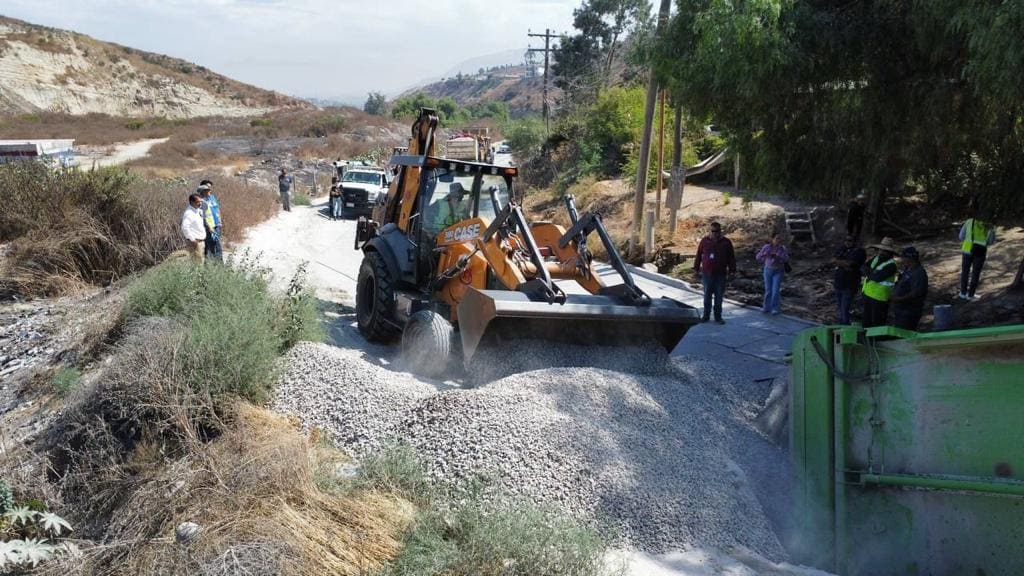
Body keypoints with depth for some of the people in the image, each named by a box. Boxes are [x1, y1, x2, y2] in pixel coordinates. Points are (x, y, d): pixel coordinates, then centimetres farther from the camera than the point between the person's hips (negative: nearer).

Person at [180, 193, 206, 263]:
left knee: (200, 261, 13)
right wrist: (192, 239, -23)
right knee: (197, 261, -9)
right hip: (195, 241, -9)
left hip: (201, 240, 9)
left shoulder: (199, 211, 13)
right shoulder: (188, 213, -15)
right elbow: (185, 228, -25)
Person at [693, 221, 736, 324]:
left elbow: (731, 258, 5)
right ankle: (706, 315, 16)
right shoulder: (704, 241, 2)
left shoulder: (726, 242, 1)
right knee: (707, 296, 7)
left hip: (720, 274, 0)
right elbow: (698, 255, 7)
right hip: (707, 273, 0)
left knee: (719, 296, 6)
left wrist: (732, 270, 2)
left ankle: (718, 316, 16)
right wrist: (696, 268, 8)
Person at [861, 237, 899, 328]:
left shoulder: (891, 265, -19)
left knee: (877, 324, 0)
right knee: (867, 321, 21)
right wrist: (871, 273, -15)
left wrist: (868, 271, -9)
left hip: (879, 297, -8)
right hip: (868, 293, 8)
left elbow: (877, 277, -27)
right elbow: (864, 267, 5)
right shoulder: (877, 258, 7)